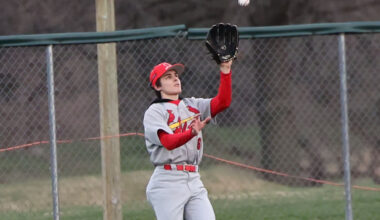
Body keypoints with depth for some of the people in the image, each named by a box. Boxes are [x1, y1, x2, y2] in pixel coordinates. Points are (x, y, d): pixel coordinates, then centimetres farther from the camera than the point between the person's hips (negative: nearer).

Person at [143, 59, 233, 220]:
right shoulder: (154, 111, -1)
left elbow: (223, 102, 3)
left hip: (194, 181, 5)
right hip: (167, 182, -5)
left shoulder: (193, 105, 18)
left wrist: (225, 71, -8)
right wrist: (192, 133, -37)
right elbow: (168, 142, -18)